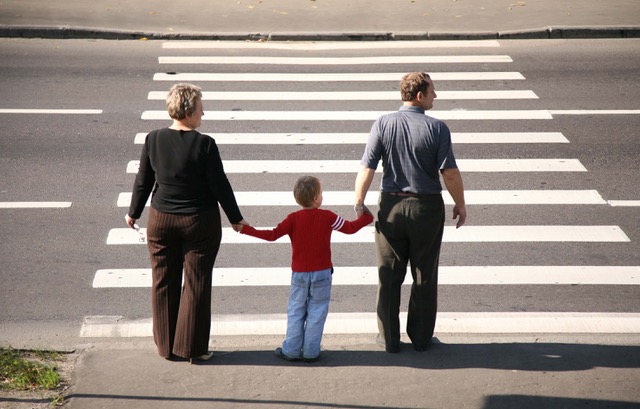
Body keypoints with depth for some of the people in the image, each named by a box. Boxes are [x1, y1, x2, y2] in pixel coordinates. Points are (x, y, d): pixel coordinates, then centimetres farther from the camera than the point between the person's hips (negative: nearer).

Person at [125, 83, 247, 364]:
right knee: (196, 284, 7)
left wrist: (134, 212, 18)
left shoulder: (153, 140, -6)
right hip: (200, 222, -3)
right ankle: (193, 348, 11)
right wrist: (236, 219, 3)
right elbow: (220, 186, -10)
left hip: (161, 220, 3)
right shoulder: (205, 145, -17)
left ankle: (166, 346, 21)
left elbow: (143, 181, 3)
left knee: (164, 282, 14)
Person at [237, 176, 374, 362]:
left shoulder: (293, 219, -9)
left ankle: (291, 350, 12)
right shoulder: (328, 217, -9)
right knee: (317, 311, 6)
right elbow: (349, 228, 2)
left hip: (299, 274, 1)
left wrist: (245, 229, -5)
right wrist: (366, 217, 20)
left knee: (295, 311, 11)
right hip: (322, 273, -1)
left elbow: (273, 235, -12)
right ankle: (311, 352, 7)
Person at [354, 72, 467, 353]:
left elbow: (367, 168, -9)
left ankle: (389, 338, 16)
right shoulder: (437, 128, -11)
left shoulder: (383, 124, -7)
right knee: (424, 277, 12)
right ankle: (421, 337, 19)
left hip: (391, 206, 1)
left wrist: (358, 203, 1)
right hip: (427, 206, -1)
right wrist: (460, 204, 1)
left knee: (389, 276, 11)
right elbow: (450, 173, -12)